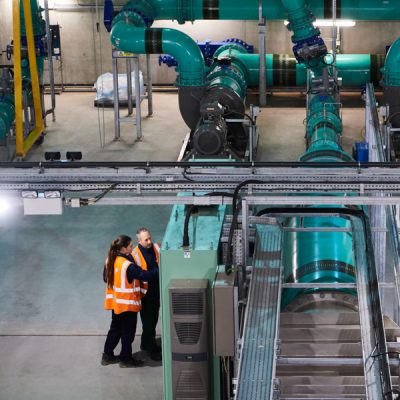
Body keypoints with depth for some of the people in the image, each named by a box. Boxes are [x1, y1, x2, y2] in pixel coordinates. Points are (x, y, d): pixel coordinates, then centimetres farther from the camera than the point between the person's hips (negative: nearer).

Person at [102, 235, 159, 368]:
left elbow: (105, 278, 9)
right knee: (128, 332, 9)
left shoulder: (110, 260, -4)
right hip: (127, 304, -7)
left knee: (115, 329, 22)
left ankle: (107, 356, 29)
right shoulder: (128, 266, -27)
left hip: (115, 302, 7)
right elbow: (147, 276, -26)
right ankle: (126, 359, 20)